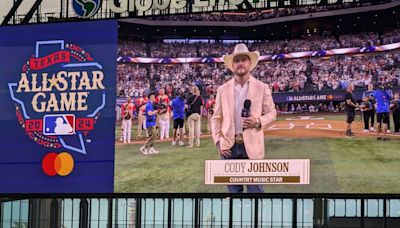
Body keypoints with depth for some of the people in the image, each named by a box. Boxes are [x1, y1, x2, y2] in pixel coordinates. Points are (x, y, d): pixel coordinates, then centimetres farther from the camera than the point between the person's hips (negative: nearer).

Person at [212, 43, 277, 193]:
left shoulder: (262, 88, 3)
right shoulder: (223, 89, 7)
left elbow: (272, 113, 7)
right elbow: (216, 118, 9)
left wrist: (258, 122, -13)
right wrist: (218, 142, -3)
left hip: (252, 147, -2)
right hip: (229, 147, 2)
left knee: (255, 189, -2)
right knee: (233, 189, 7)